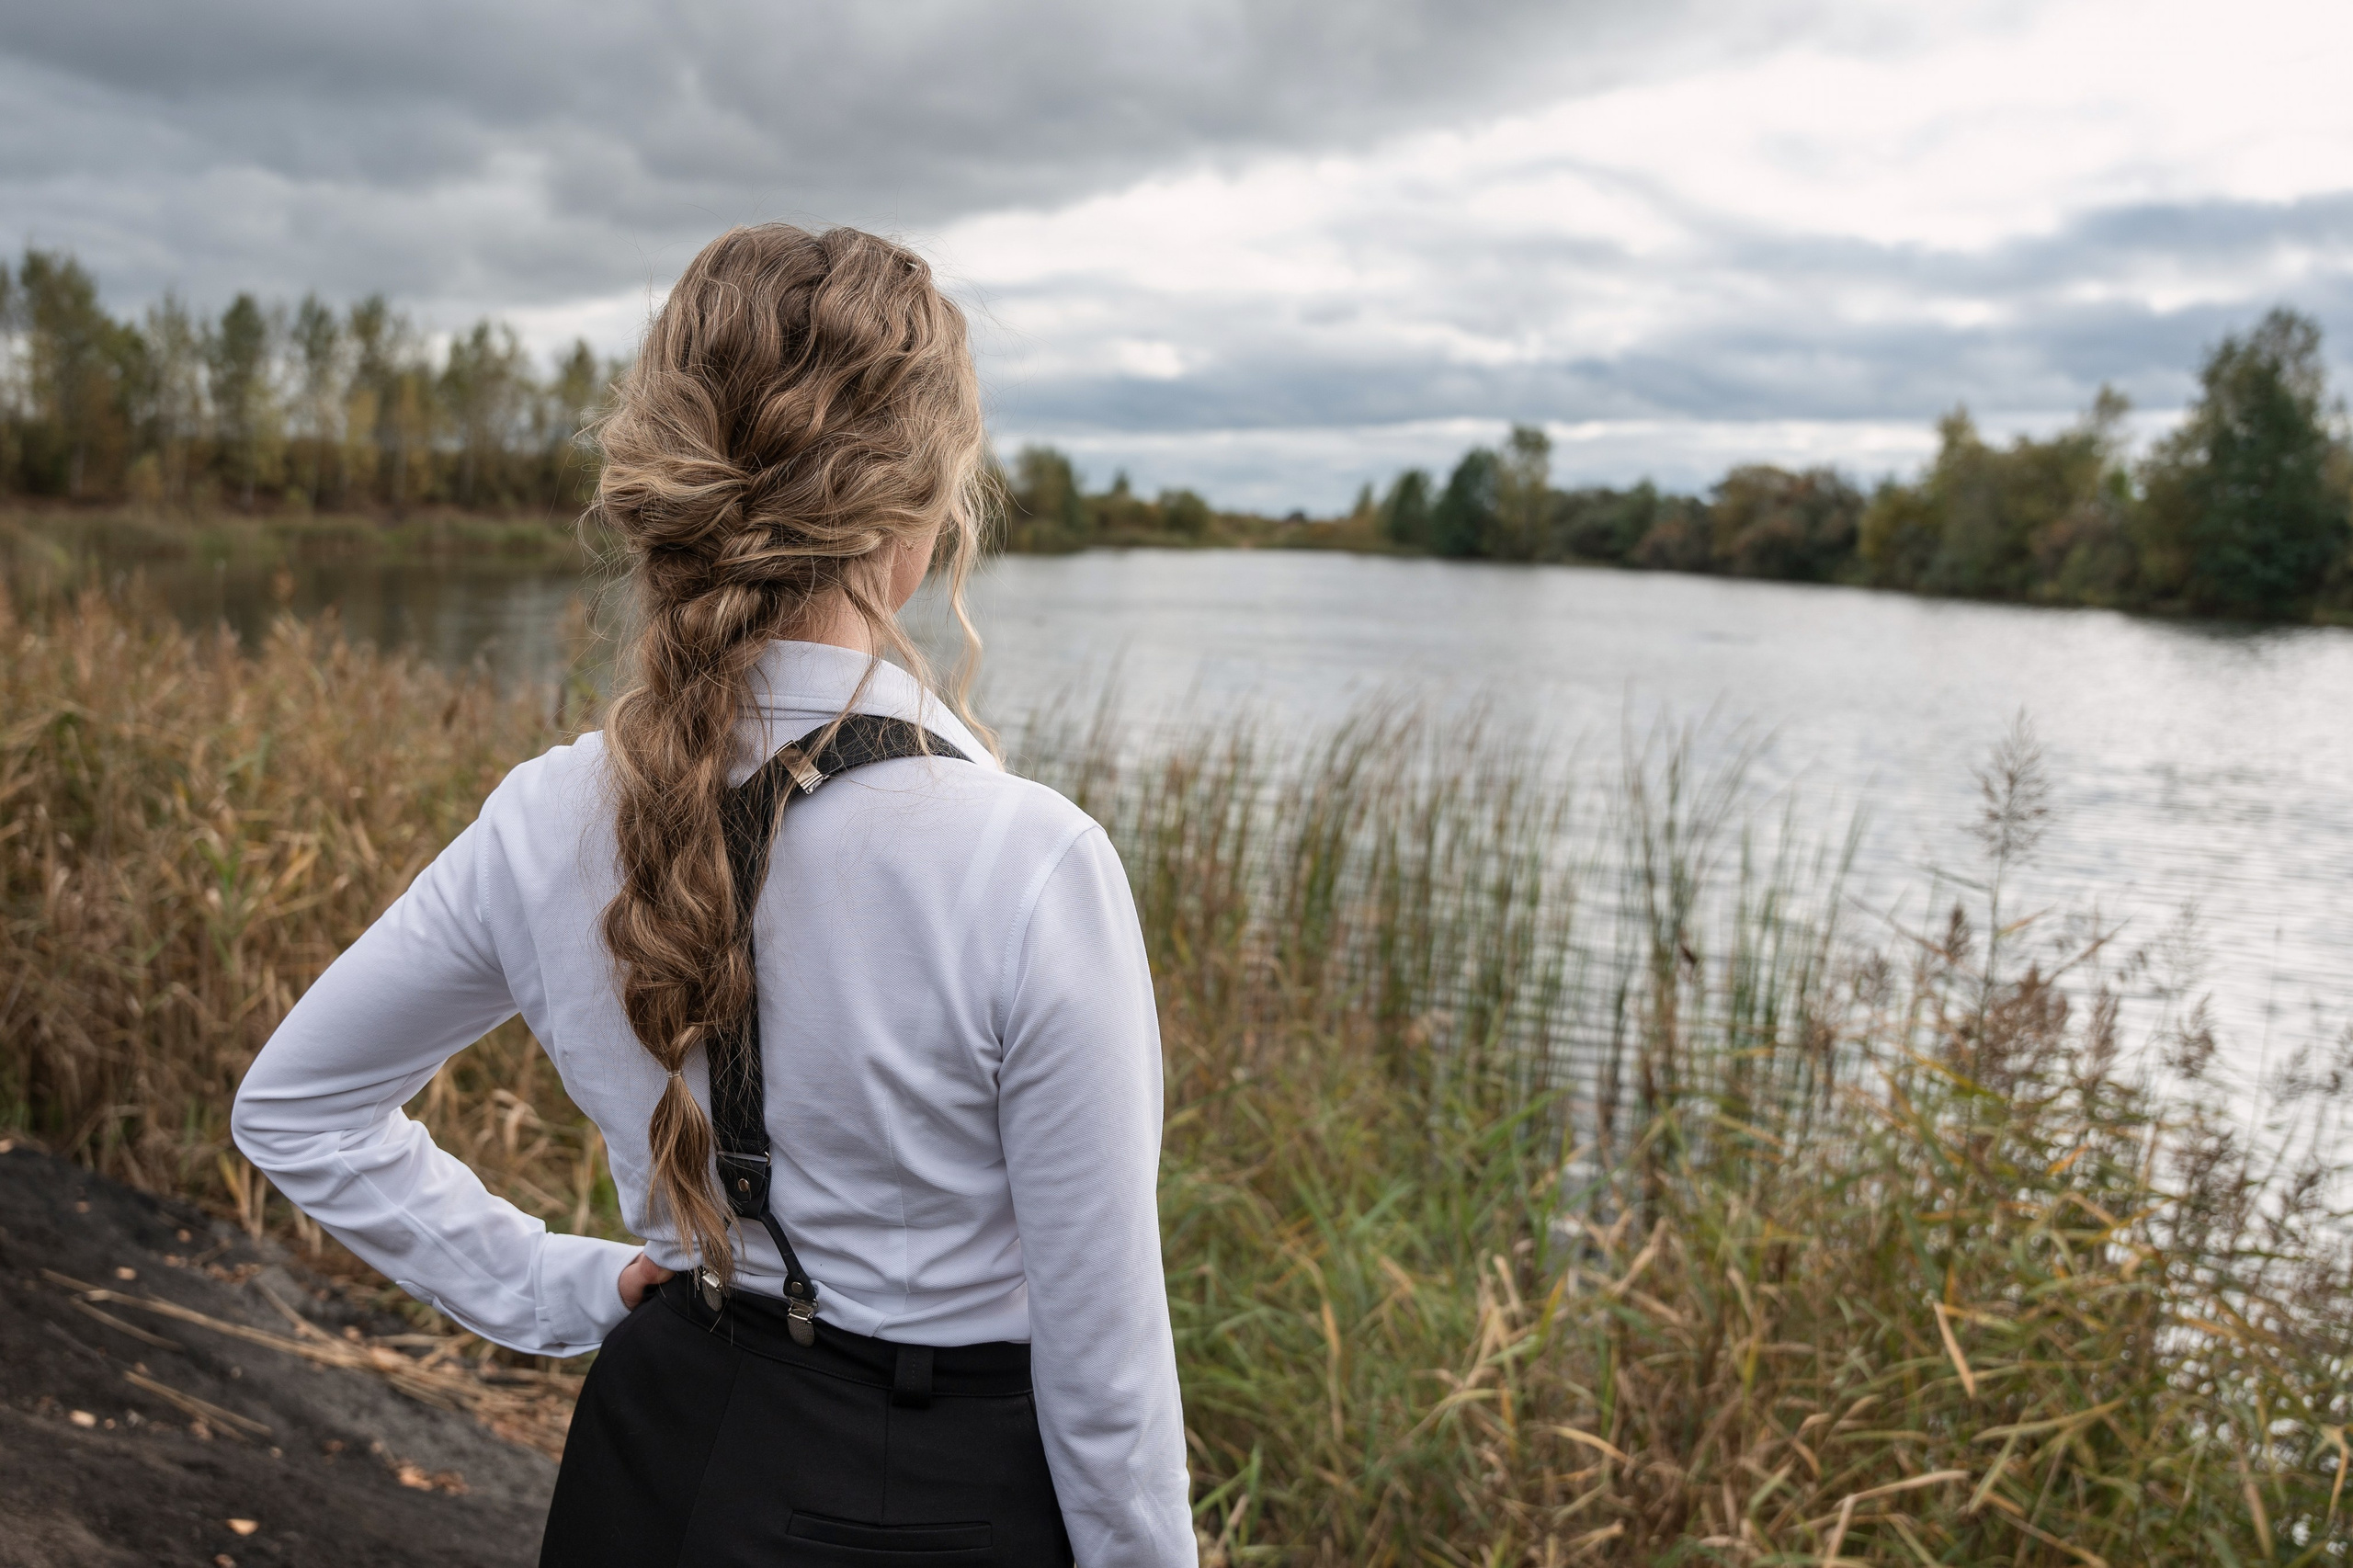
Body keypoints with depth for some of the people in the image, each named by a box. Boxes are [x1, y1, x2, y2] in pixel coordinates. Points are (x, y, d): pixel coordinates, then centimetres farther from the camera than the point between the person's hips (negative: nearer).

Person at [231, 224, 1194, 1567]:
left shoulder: (548, 825, -12)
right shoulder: (1031, 864, -27)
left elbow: (293, 1111, 5)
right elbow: (1104, 1363, -19)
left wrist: (556, 1290, 6)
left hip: (663, 1456, 4)